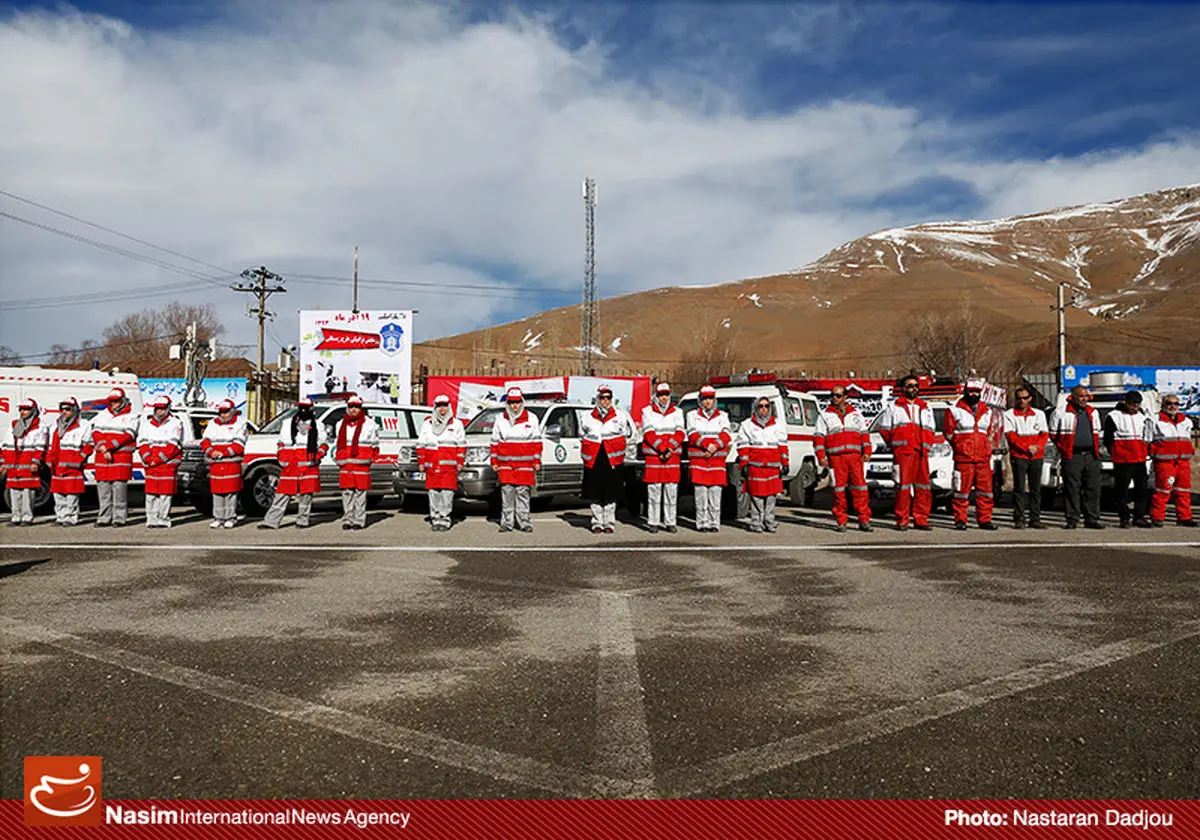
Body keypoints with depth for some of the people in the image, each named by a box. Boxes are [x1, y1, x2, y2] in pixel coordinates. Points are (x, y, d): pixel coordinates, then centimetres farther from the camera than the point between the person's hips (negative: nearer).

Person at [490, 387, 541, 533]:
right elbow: (495, 442, 13)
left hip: (525, 464, -1)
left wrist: (537, 461, 3)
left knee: (523, 493, -1)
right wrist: (494, 461, 8)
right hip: (505, 463, 1)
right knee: (507, 492, -1)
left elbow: (537, 441, 8)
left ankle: (524, 522, 5)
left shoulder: (531, 418, 7)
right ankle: (507, 522, 6)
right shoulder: (500, 419, 10)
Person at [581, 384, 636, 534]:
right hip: (593, 461, 1)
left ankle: (610, 523, 10)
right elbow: (582, 435, 23)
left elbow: (631, 433, 14)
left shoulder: (620, 415, 5)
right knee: (595, 494, 3)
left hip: (613, 460, -1)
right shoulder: (588, 417, 9)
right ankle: (597, 523, 13)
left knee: (611, 494, 1)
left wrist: (618, 448, 10)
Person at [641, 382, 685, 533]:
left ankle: (670, 522, 7)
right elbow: (649, 433, -5)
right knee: (654, 489, -2)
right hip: (653, 455, -2)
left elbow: (680, 433, 3)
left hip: (672, 455, 2)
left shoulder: (676, 412, 13)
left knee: (672, 489, 1)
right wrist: (662, 449, -15)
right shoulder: (648, 411, 5)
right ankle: (653, 522, 3)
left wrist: (669, 449, -12)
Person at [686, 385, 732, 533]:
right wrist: (707, 446, -18)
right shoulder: (693, 415, 11)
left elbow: (726, 435, 0)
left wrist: (715, 446, -17)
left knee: (715, 492, -3)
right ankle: (702, 523, 2)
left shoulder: (722, 416, 15)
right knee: (700, 492, -3)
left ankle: (714, 523, 1)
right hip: (697, 459, -1)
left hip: (717, 459, 1)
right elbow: (693, 435, -4)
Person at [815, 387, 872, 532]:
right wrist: (821, 456, -4)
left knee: (860, 487, -4)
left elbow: (864, 433, 18)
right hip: (836, 457, -1)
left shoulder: (855, 413, 18)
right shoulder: (824, 415, 12)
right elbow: (819, 437, 6)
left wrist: (867, 451, 7)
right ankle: (841, 522, 4)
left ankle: (864, 521, 0)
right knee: (839, 489, -2)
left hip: (855, 456, 1)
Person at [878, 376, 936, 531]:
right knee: (903, 485, -7)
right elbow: (884, 428, 10)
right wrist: (894, 445, 5)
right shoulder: (894, 407, 9)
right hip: (902, 452, -4)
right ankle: (902, 521, -3)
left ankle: (921, 519, 8)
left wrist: (926, 446, 12)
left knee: (923, 486, 1)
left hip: (921, 453, 4)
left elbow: (930, 430, 25)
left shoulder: (926, 408, 21)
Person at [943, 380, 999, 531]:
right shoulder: (955, 410, 0)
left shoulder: (987, 411, 14)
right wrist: (960, 447, 5)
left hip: (983, 457, 4)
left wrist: (983, 447, 13)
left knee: (985, 490, 4)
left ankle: (984, 520, 12)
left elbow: (989, 432, 24)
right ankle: (960, 520, 3)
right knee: (962, 490, -4)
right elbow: (948, 431, 3)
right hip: (963, 458, -4)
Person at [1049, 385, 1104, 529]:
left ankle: (1092, 519, 10)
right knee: (1072, 490, -3)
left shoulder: (1093, 412, 16)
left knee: (1093, 489, 3)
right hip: (1072, 457, -5)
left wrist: (1096, 449, 14)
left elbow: (1096, 432, 25)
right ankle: (1072, 520, 3)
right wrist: (1063, 449, -3)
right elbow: (1053, 434, 3)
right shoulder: (1060, 413, -1)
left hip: (1091, 456, 5)